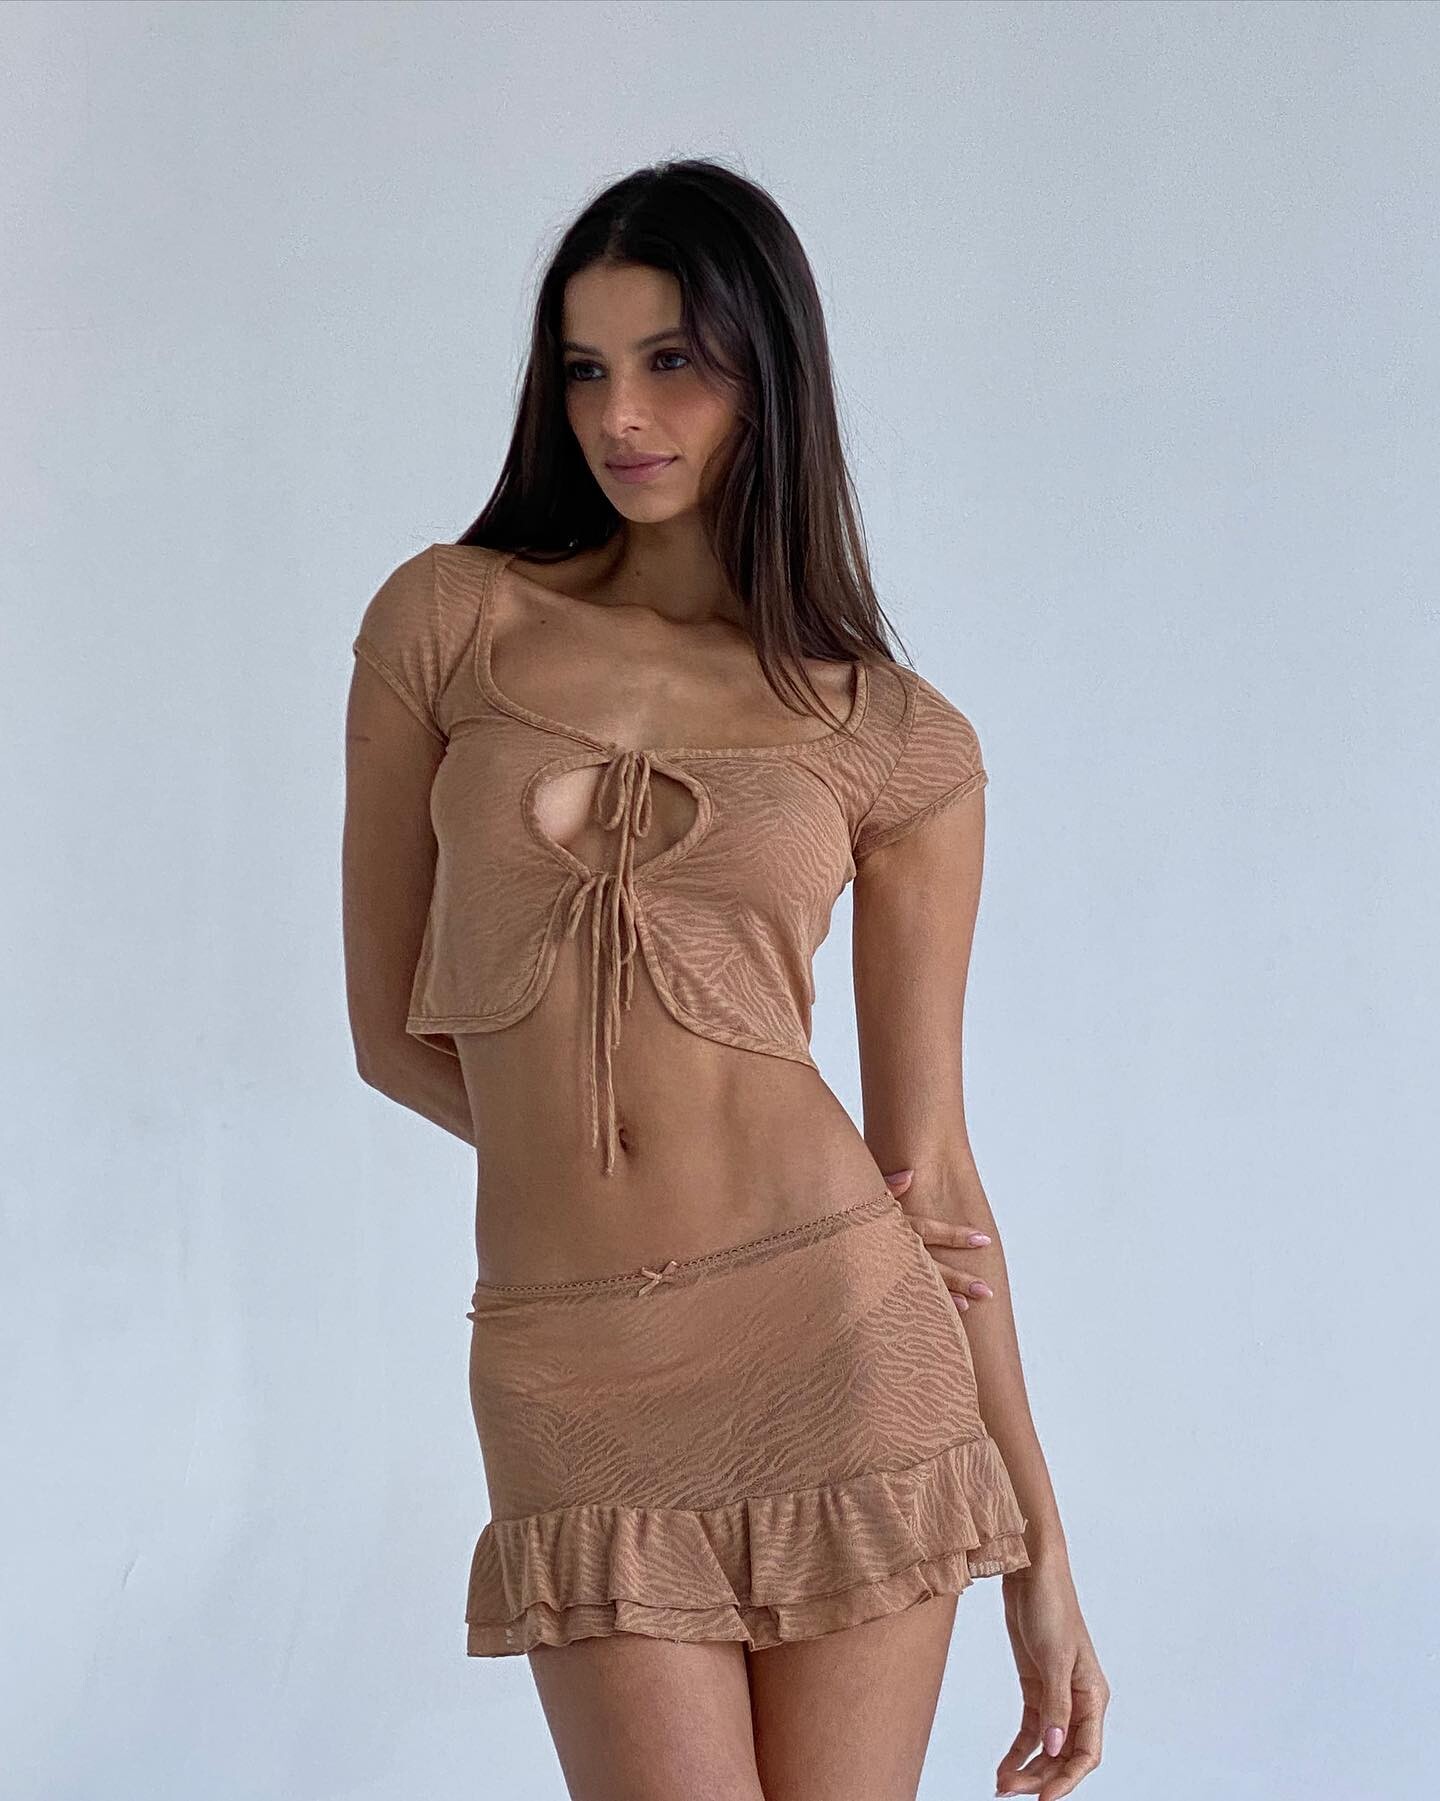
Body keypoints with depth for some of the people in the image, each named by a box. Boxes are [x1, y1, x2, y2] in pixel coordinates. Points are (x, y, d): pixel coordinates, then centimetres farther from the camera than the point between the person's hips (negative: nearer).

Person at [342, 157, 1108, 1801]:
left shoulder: (900, 743, 4)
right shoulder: (449, 617, 4)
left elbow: (926, 1160, 5)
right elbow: (395, 1032, 9)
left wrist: (1043, 1557, 4)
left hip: (843, 1345, 0)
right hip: (577, 1383, 0)